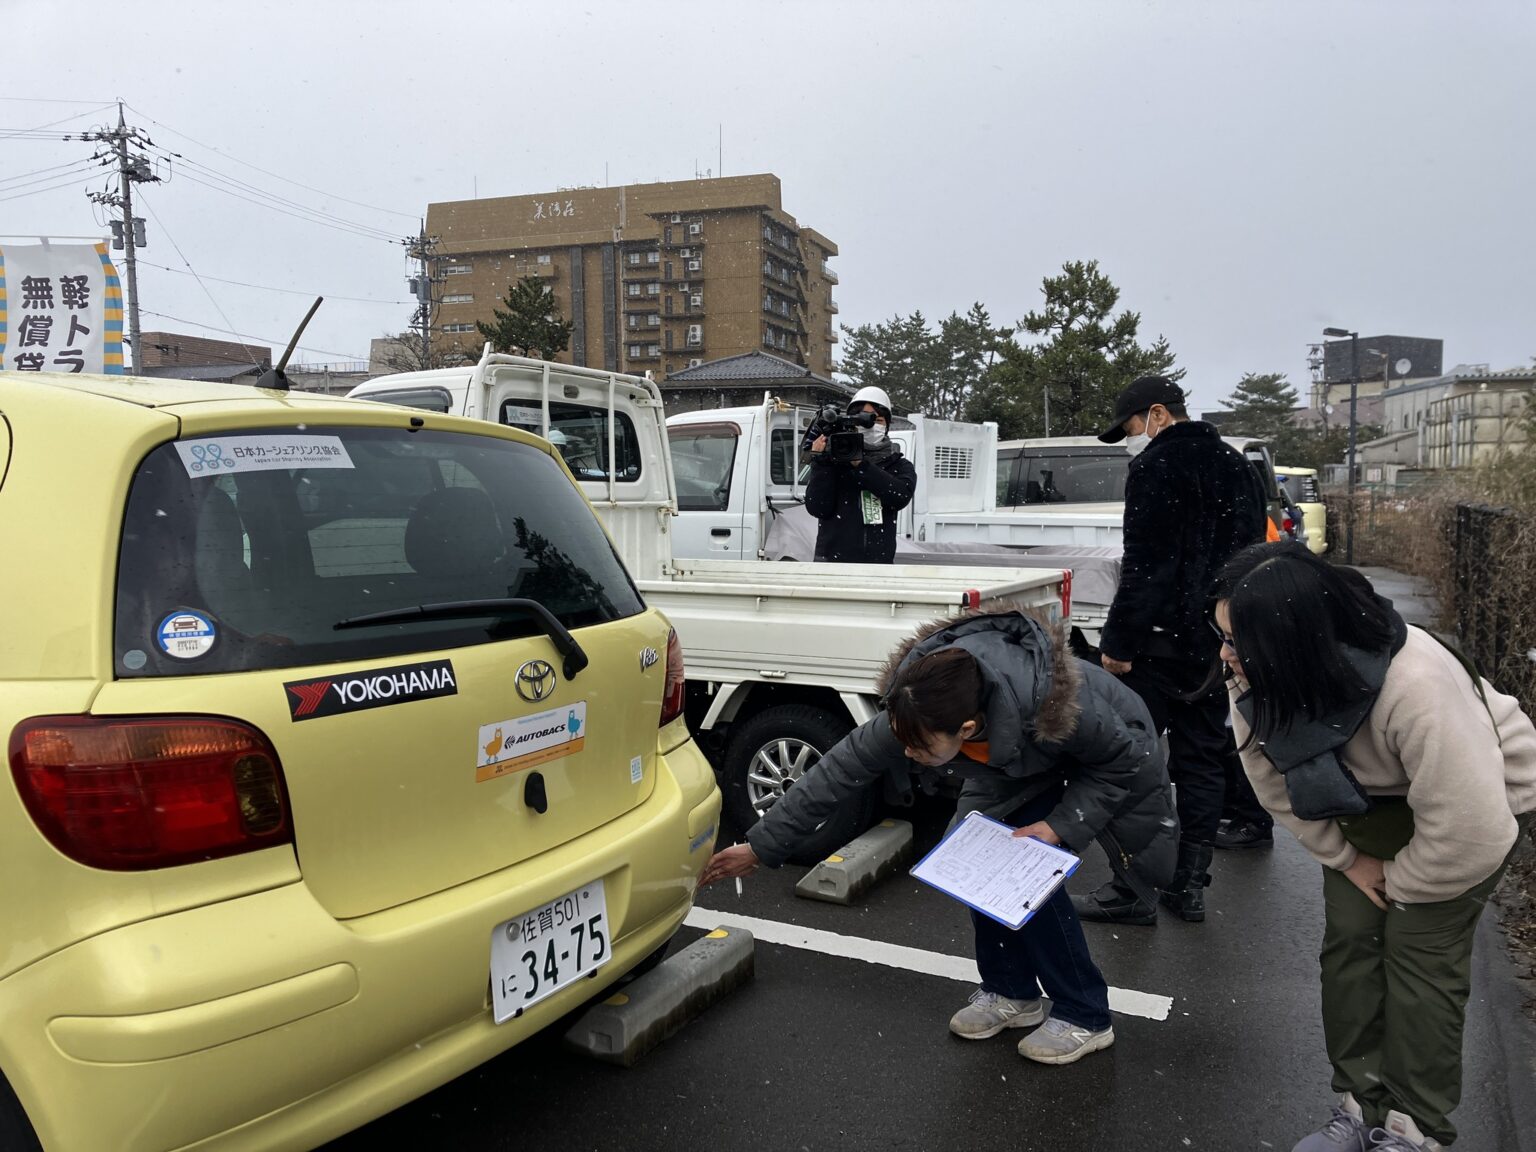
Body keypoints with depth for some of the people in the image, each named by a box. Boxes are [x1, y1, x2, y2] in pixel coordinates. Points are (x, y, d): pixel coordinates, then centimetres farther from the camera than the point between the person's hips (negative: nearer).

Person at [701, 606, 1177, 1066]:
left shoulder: (1055, 706, -44)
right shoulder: (914, 713, -32)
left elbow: (1126, 762, -25)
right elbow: (840, 770, -23)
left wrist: (1060, 825, -32)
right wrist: (761, 846, -21)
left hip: (1097, 757, -5)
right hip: (1015, 755, 5)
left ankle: (1084, 1016, 0)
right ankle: (1009, 991, 13)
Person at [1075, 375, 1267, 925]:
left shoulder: (1156, 466, -12)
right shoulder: (1238, 467, 16)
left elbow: (1143, 566, -19)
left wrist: (1118, 640, -17)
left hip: (1162, 638, -8)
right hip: (1215, 641, 9)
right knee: (1201, 760, 12)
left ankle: (1133, 891, 2)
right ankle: (1190, 885, 20)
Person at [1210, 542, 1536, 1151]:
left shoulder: (1417, 688, -42)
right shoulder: (1257, 682, -27)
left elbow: (1471, 834, -35)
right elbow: (1273, 782, -10)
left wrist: (1396, 881, -18)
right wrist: (1344, 857, -7)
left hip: (1482, 796, -4)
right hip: (1368, 799, 5)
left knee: (1418, 952, -6)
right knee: (1348, 939, 2)